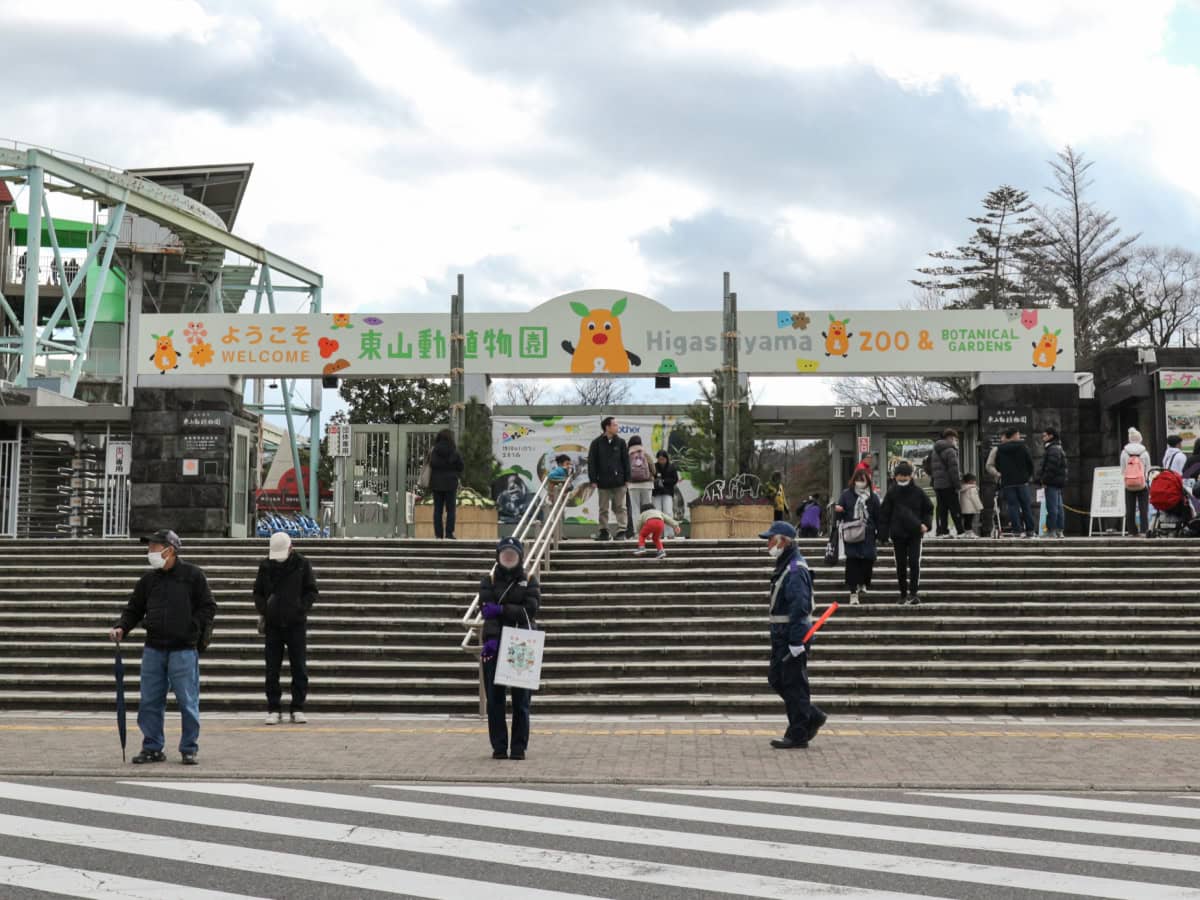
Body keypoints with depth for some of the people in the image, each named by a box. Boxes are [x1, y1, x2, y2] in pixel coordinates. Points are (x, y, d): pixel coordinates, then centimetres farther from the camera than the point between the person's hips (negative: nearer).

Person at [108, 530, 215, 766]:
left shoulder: (192, 575, -1)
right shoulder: (148, 580, 11)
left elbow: (208, 607, 0)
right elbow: (134, 610, 16)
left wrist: (192, 628, -9)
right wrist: (121, 628, -1)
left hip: (184, 650, -4)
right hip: (153, 650, 4)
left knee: (187, 702, -1)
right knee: (149, 701, 6)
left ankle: (189, 749, 10)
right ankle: (152, 748, 17)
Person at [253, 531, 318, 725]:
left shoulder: (302, 564, -1)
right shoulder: (266, 566, 4)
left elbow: (311, 592, 3)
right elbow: (258, 592, 11)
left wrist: (301, 608, -13)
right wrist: (263, 609, -6)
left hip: (296, 624, -1)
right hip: (272, 624, 1)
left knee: (299, 668, 1)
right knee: (272, 669, 3)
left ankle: (297, 709, 8)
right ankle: (273, 710, 9)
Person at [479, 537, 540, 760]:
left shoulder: (529, 582, 8)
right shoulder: (489, 581, 7)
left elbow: (530, 611, -6)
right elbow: (487, 610, -7)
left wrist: (501, 609, -15)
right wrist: (492, 638, -22)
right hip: (495, 644, 0)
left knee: (521, 699, 1)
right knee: (495, 699, 1)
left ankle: (519, 747, 8)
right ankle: (499, 747, 8)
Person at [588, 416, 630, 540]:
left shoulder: (620, 442, 5)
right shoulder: (597, 443, 0)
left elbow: (626, 461, 6)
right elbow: (591, 463, 0)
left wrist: (627, 479, 1)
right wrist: (593, 480, -6)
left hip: (618, 481, 1)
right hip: (603, 482, -1)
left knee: (620, 507, -1)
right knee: (604, 509, 7)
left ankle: (622, 530, -1)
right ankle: (604, 531, 13)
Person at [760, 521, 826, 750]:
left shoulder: (795, 570, -18)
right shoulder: (784, 566, 15)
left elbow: (799, 608, -24)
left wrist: (795, 642, -26)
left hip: (793, 635, -10)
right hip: (781, 635, 10)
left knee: (794, 684, -4)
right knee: (776, 679, 14)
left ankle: (798, 735, 3)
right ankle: (812, 716, 22)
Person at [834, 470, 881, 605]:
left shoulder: (872, 497, 6)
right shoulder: (846, 494, 3)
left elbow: (878, 517, 8)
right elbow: (840, 515, 6)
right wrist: (838, 511, -17)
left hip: (867, 534, 1)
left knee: (868, 559, -5)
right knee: (852, 560, -5)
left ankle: (863, 584, 24)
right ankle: (853, 593, -1)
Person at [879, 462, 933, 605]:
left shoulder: (918, 492, -2)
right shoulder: (892, 493, -2)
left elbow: (928, 510, 10)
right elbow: (884, 514, 1)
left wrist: (926, 524, -6)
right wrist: (884, 535, -4)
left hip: (915, 534, -1)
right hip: (898, 534, 1)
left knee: (914, 562, -13)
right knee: (901, 565, 7)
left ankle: (914, 592, -9)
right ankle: (903, 594, 17)